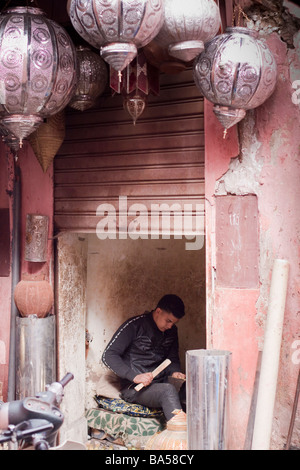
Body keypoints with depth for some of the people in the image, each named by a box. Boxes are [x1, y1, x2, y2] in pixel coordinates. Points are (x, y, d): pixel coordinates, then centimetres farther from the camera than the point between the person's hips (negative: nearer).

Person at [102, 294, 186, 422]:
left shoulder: (172, 331, 13)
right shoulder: (135, 325, -6)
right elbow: (108, 356, -9)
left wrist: (175, 372, -1)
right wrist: (135, 377, -20)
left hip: (161, 384, 6)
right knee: (168, 390, -35)